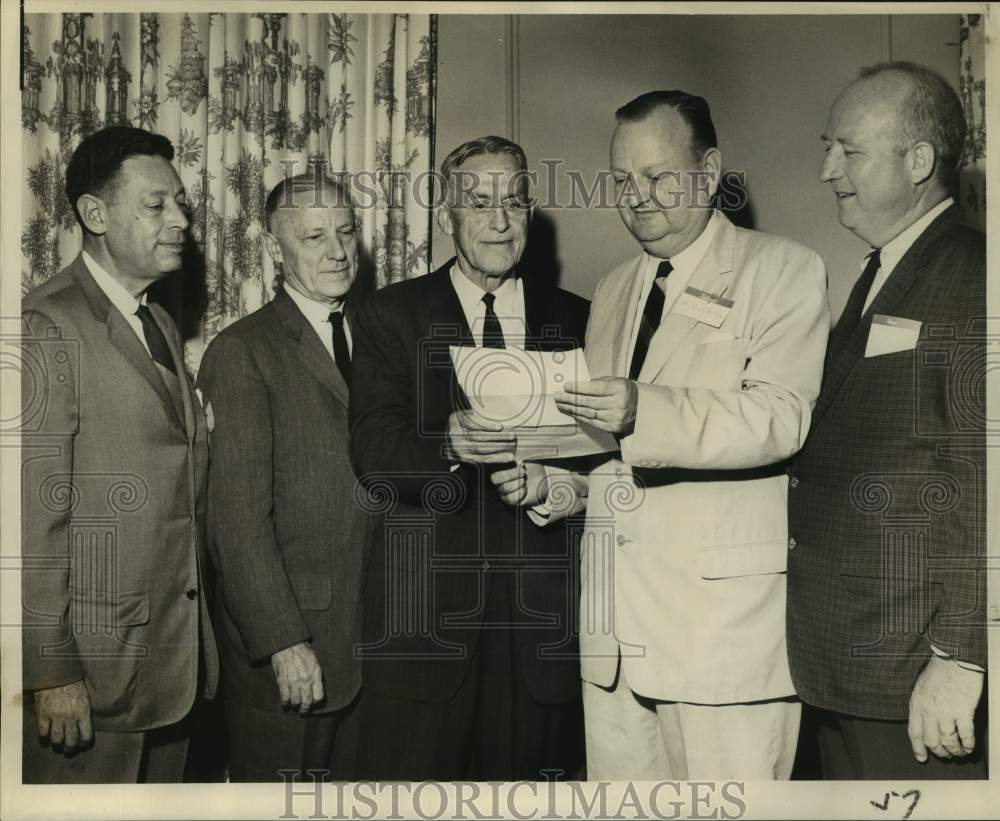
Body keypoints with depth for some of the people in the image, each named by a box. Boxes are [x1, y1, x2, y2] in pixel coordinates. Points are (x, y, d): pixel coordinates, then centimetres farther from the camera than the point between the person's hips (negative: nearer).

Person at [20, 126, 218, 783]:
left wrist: (196, 628, 14)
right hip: (94, 659, -7)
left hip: (177, 654, 8)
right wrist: (51, 672, -18)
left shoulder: (163, 327, 14)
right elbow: (34, 512, -17)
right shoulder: (48, 328, -14)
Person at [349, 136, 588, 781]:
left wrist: (550, 482, -13)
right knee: (412, 775, 1)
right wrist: (448, 447, -26)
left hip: (544, 608, 2)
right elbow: (372, 451, -6)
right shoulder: (392, 315, 6)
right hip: (426, 606, -1)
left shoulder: (575, 319, 12)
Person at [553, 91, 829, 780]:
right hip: (617, 619, 6)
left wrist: (643, 412, -29)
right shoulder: (613, 292, 20)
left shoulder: (784, 271, 0)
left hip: (726, 616, -5)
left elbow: (780, 417, -16)